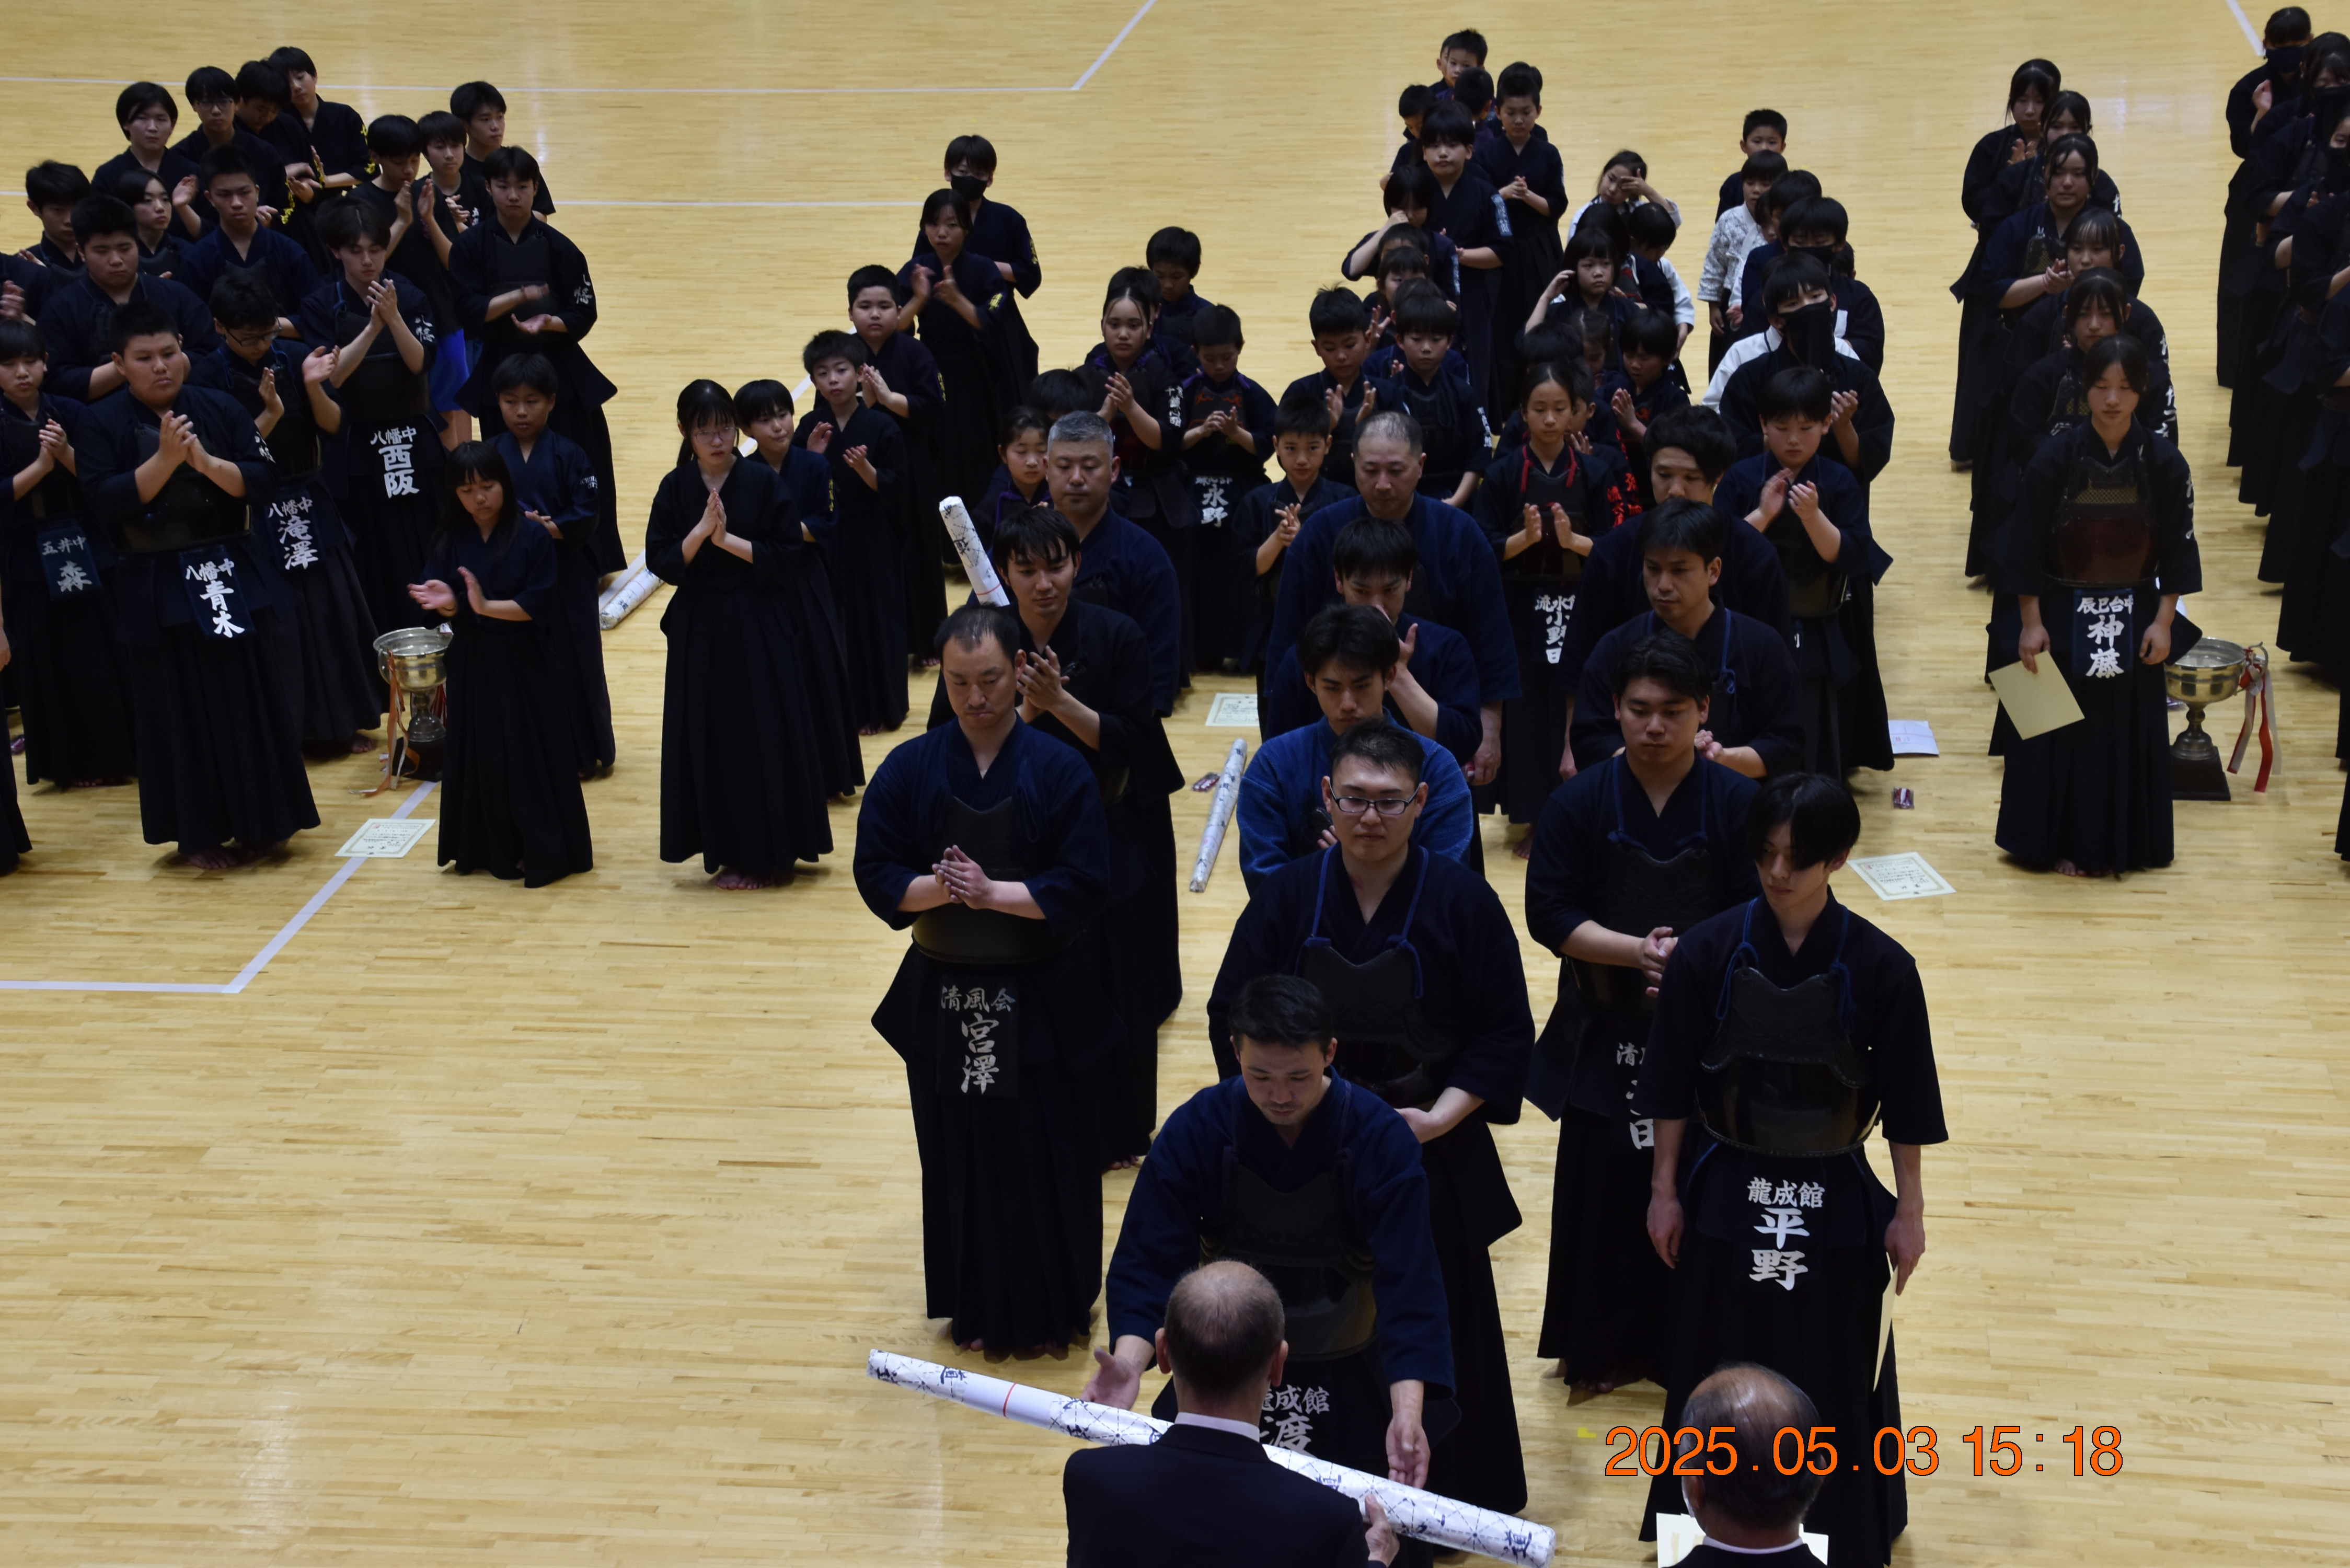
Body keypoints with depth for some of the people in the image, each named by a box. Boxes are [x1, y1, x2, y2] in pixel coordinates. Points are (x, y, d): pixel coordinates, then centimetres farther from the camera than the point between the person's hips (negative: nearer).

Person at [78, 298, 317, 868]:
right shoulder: (104, 425, -3)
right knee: (182, 714, 3)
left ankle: (260, 822, 17)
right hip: (158, 590, -2)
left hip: (235, 577, 2)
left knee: (256, 702, 4)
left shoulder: (220, 409, 2)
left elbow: (262, 480, -4)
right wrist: (164, 459, -22)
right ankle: (199, 834, 13)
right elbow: (104, 504, -13)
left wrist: (206, 461, -20)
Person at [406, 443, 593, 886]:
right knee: (480, 754, 10)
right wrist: (446, 602, -22)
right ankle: (491, 848, 21)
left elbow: (539, 605, -15)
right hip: (472, 663, 4)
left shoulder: (532, 536, -11)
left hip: (523, 663, -4)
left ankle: (544, 851, 9)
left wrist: (487, 607, -21)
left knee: (534, 754, 0)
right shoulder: (449, 540, 1)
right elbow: (443, 602, 0)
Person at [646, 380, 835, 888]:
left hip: (758, 628, -2)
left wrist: (727, 540, -17)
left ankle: (769, 853, 10)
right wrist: (701, 531, -19)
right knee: (711, 740, 5)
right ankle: (729, 849, 17)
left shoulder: (763, 482, -5)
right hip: (699, 631, 2)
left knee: (764, 737, 0)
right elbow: (661, 561, -4)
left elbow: (786, 554, -8)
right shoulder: (675, 489, 1)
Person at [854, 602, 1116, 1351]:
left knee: (1049, 1159, 6)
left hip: (1042, 1001, -2)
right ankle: (977, 1310, 27)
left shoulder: (1060, 771, -9)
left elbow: (1085, 889, -12)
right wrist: (936, 888, -23)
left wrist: (993, 891, -22)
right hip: (943, 1000, 2)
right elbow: (877, 878, -4)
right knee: (961, 1159, 11)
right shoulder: (909, 770, -3)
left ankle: (1057, 1308, 24)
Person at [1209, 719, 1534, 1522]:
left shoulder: (1462, 901, -8)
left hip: (1429, 1155, -1)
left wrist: (1437, 1118, -15)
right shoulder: (1288, 896, -3)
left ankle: (1443, 1504, 24)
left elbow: (1504, 1035, -4)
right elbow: (1233, 1019, 4)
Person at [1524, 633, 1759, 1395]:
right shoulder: (1581, 803, -3)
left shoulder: (1738, 804, -5)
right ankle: (1602, 1348, 21)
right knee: (1602, 1186, 5)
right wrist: (1638, 950, -20)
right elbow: (1550, 912, -7)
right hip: (1605, 1032, 1)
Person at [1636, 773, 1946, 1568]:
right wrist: (1665, 1190, 1)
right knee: (1720, 1379, 12)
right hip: (1726, 1194, 1)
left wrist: (1909, 1212, 0)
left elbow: (1906, 1101, -3)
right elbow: (1672, 1087, -2)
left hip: (1834, 1201, -1)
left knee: (1832, 1381, 9)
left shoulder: (1879, 966, -12)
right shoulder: (1707, 951, -11)